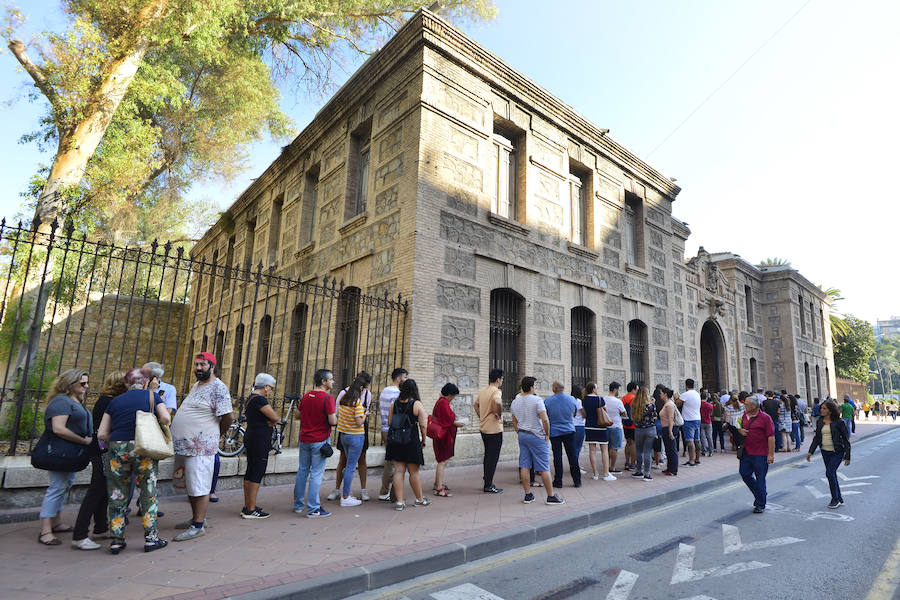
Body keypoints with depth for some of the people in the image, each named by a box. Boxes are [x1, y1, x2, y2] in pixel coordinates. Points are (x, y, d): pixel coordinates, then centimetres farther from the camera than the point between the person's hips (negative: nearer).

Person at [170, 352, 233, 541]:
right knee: (190, 486, 19)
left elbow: (229, 416, -18)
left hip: (201, 447, -9)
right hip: (183, 446, 10)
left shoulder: (218, 387, -14)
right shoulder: (196, 386, 16)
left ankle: (198, 526, 4)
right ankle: (196, 518, 32)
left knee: (199, 488, -3)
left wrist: (216, 434, -4)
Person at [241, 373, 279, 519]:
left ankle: (247, 506, 23)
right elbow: (275, 417, -20)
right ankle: (251, 510, 1)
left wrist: (269, 422, -6)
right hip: (259, 441, -11)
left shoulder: (251, 398, 15)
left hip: (251, 439, 11)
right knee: (257, 474, -5)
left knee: (250, 473, 15)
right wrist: (271, 421, 1)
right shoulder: (259, 399, -18)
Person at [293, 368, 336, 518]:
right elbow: (332, 421, -20)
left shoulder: (306, 396, 5)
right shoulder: (328, 398, -16)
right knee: (316, 473, 0)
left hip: (304, 439, 7)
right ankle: (313, 509, 5)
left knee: (302, 470, 17)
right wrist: (335, 414, 0)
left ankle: (298, 505, 28)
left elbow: (297, 415, 14)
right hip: (320, 440, -6)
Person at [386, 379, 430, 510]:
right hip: (412, 441, -3)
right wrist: (423, 440, 5)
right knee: (414, 472, 10)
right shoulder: (417, 404, -8)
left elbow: (390, 422, 4)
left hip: (395, 441, 3)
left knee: (398, 471, 7)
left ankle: (399, 501, 7)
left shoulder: (395, 404, 3)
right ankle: (419, 499, 25)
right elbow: (422, 425, -8)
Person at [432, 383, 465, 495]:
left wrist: (454, 420, 11)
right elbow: (448, 420, -20)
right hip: (444, 436, -11)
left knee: (442, 461, 20)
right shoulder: (444, 403, -18)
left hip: (442, 436, 11)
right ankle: (439, 488, -5)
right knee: (443, 461, -8)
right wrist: (458, 423, -7)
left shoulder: (441, 401, 15)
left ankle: (437, 484, 30)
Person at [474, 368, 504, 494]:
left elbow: (476, 404, 19)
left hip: (483, 428, 8)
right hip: (494, 429, -8)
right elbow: (497, 402, -38)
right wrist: (499, 415, -22)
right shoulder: (496, 391, -17)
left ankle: (487, 482, 28)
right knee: (493, 457, 1)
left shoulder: (482, 391, 8)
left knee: (488, 455, 19)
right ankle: (488, 486, 7)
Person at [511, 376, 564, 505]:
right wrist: (547, 434, -7)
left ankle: (528, 495, 14)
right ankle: (551, 496, 7)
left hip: (522, 435, 7)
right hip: (536, 436, -6)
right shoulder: (536, 400, -13)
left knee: (524, 466, 8)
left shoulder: (515, 402, 7)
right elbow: (545, 420, -20)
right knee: (544, 468, 1)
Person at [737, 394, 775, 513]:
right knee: (744, 473, 10)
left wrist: (771, 454, -16)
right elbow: (740, 427, 24)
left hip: (760, 454, -6)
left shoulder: (765, 417, -12)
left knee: (760, 479, 4)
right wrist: (740, 430, -1)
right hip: (746, 452, 6)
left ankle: (760, 504, 18)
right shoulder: (745, 415, 8)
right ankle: (758, 494, 34)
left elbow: (771, 437, -13)